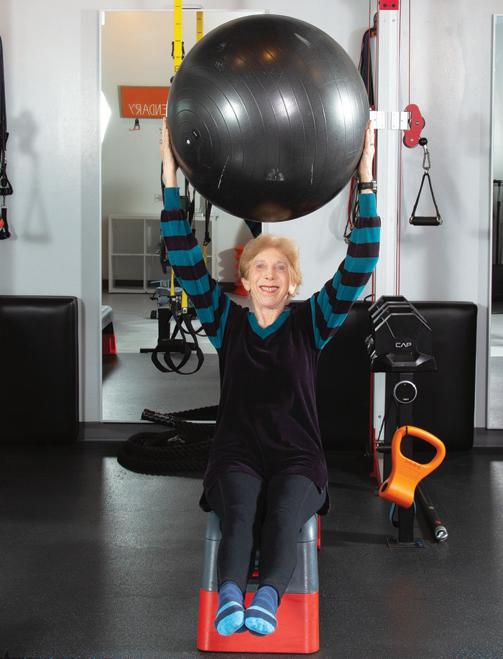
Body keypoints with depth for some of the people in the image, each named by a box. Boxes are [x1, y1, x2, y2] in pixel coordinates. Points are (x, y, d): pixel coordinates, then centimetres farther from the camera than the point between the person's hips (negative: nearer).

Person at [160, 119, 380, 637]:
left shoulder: (310, 323, 7)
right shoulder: (227, 323, 10)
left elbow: (357, 269, -4)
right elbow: (186, 262, 2)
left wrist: (366, 181, -12)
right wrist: (170, 177, -5)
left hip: (297, 457, 0)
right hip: (236, 453, 0)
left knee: (283, 519, -34)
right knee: (239, 516, -34)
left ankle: (267, 599, -57)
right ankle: (229, 597, -57)